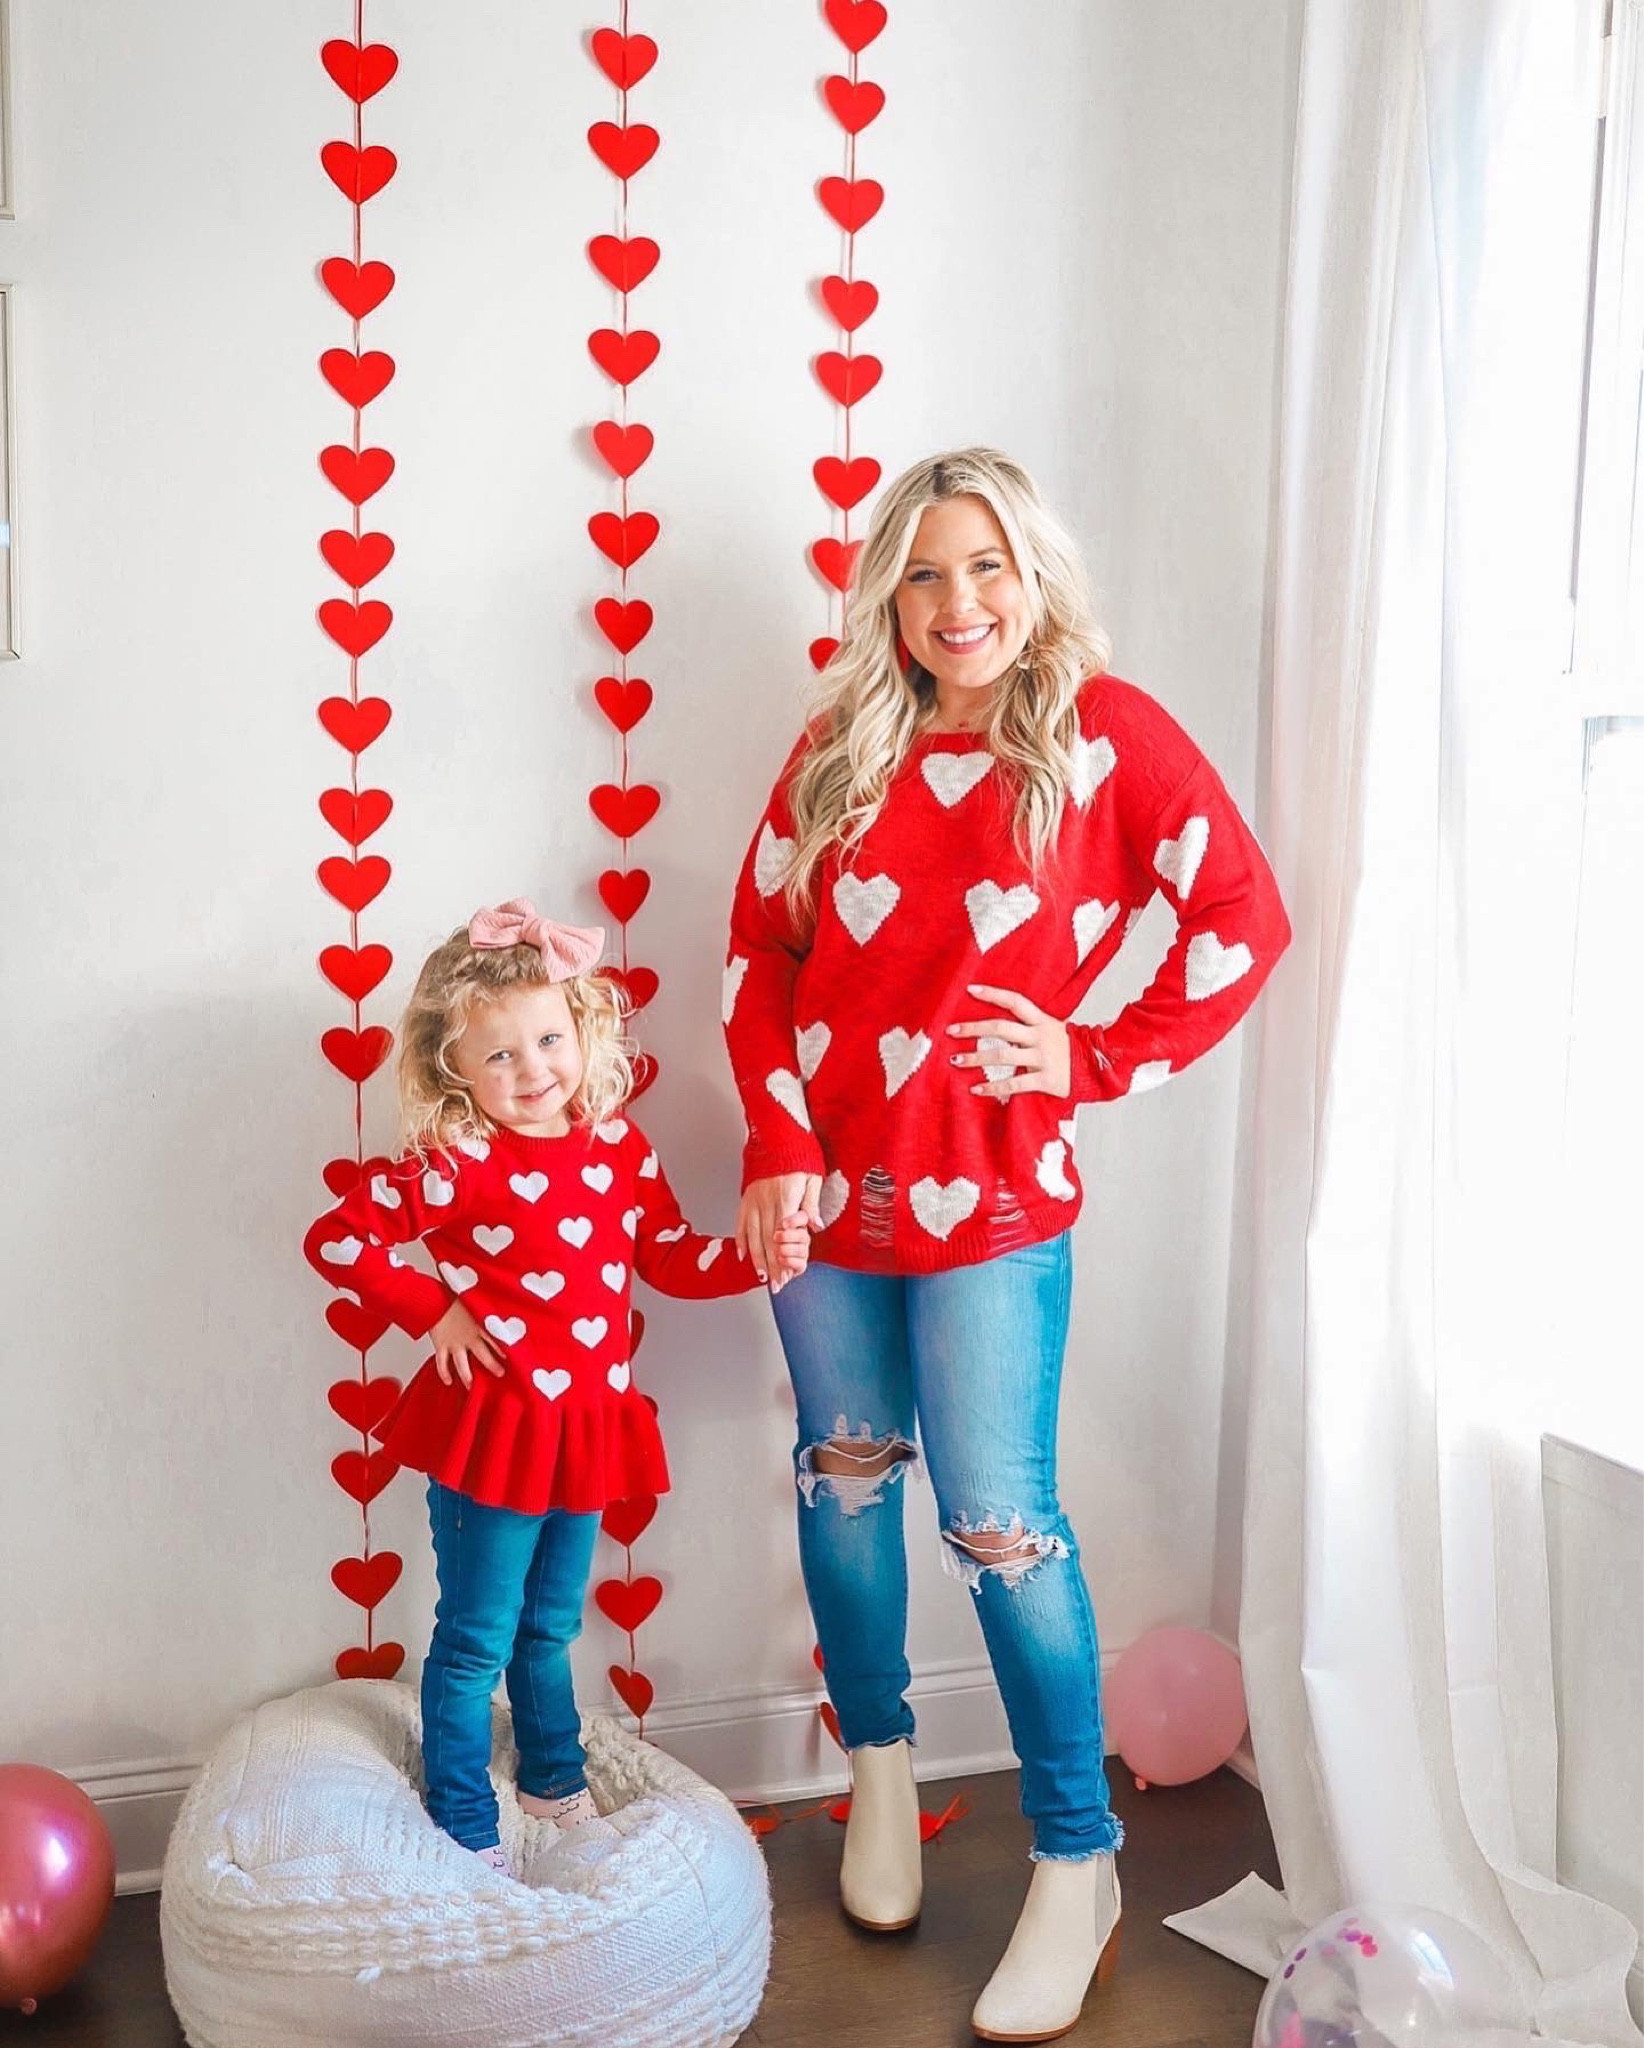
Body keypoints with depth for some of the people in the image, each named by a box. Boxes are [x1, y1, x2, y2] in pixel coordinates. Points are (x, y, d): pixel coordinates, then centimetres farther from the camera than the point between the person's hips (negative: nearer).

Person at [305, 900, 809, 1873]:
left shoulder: (618, 1145, 0)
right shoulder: (453, 1164, -17)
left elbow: (669, 1254, 9)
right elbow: (335, 1239, -14)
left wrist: (756, 1258, -6)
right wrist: (435, 1313, -14)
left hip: (586, 1421, 5)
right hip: (492, 1425, -5)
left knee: (550, 1627, 24)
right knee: (477, 1641, 7)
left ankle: (556, 1784, 43)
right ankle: (466, 1832, 23)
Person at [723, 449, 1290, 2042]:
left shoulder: (1106, 734, -5)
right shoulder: (841, 748, 4)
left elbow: (1242, 919, -3)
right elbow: (758, 952, 5)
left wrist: (1099, 1058, -7)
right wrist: (777, 1147, -5)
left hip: (989, 1197, -4)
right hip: (826, 1183, 4)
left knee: (1001, 1523, -3)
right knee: (845, 1477, 15)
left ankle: (1077, 1863, 16)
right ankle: (878, 1760, 39)